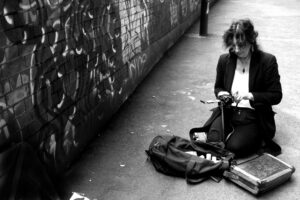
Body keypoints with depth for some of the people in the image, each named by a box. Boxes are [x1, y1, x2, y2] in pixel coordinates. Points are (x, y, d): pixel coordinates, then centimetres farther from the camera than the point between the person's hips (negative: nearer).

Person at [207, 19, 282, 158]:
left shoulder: (268, 61, -7)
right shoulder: (224, 60, 4)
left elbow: (276, 96, -6)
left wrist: (250, 95, -21)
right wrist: (222, 94, -6)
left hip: (253, 117, -3)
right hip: (228, 112, 3)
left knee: (234, 147, -24)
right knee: (212, 141, -22)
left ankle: (260, 141, 6)